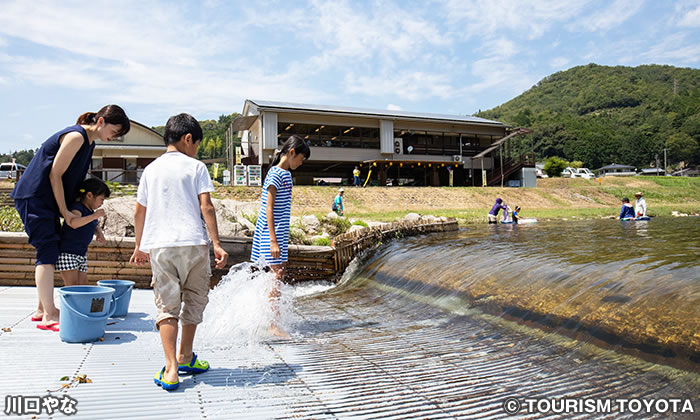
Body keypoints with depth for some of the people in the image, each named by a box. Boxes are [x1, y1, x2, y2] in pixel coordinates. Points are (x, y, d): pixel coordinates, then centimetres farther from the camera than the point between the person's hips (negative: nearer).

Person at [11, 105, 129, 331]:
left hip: (47, 199, 10)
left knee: (50, 251, 11)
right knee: (47, 252, -12)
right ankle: (49, 316, -11)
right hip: (33, 196, -10)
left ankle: (42, 309, 21)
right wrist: (64, 211, -14)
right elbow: (55, 174, -18)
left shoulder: (89, 141, 12)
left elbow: (75, 178, 18)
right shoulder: (76, 136, -17)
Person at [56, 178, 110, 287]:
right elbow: (74, 223, -37)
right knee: (73, 285, -12)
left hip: (81, 254, 9)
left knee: (83, 284, 6)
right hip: (67, 252, -9)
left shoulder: (91, 211, 11)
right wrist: (94, 216, -36)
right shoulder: (77, 207, -16)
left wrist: (99, 233, 6)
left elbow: (95, 227, 27)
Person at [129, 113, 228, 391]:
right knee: (195, 300, 16)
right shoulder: (196, 167, 2)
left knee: (167, 305, 6)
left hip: (158, 246, 3)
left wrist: (139, 247, 27)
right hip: (193, 243, -3)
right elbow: (206, 207, -7)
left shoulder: (151, 169, 14)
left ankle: (171, 369, -4)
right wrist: (216, 244, -7)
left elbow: (139, 212, 16)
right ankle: (185, 357, 28)